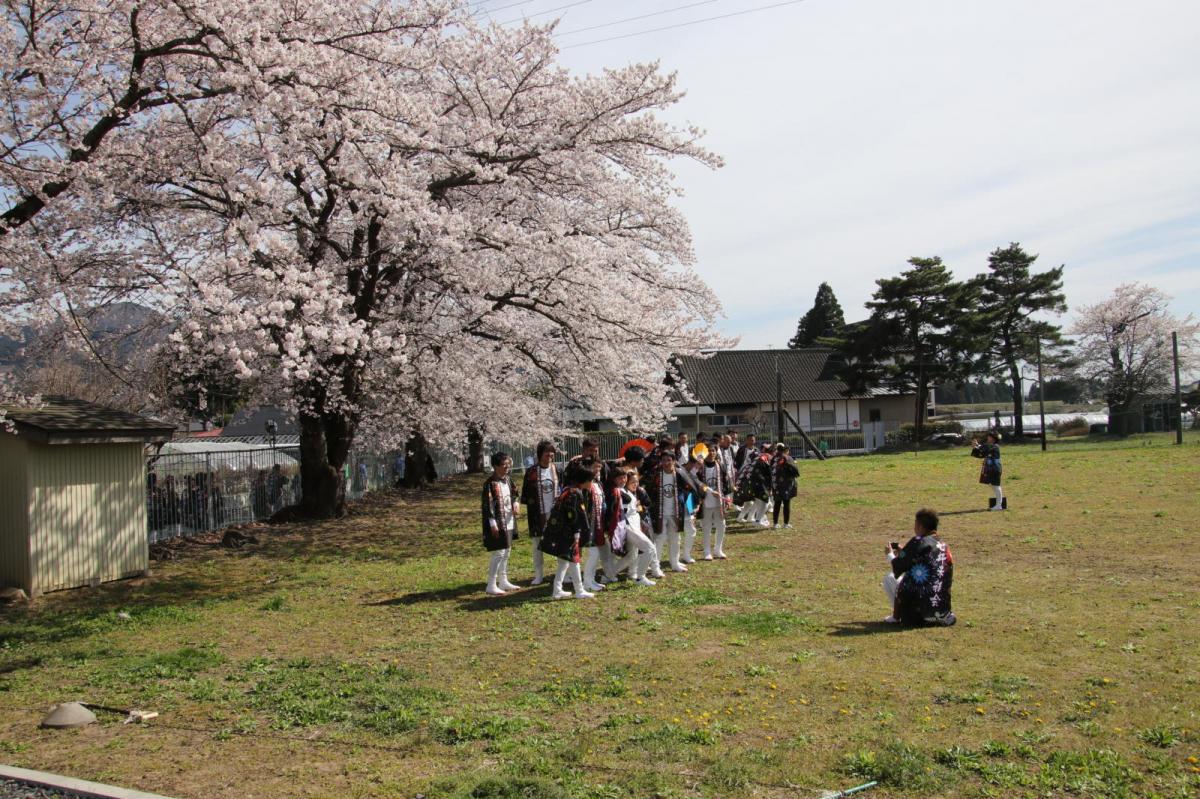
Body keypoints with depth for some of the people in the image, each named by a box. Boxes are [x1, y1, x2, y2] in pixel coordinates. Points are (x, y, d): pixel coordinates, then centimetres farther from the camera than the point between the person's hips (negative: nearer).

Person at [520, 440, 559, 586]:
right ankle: (538, 575, 16)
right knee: (537, 545, 7)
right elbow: (526, 493, -1)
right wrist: (527, 511, -6)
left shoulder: (557, 470, 2)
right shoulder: (531, 472, -5)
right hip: (538, 514, -1)